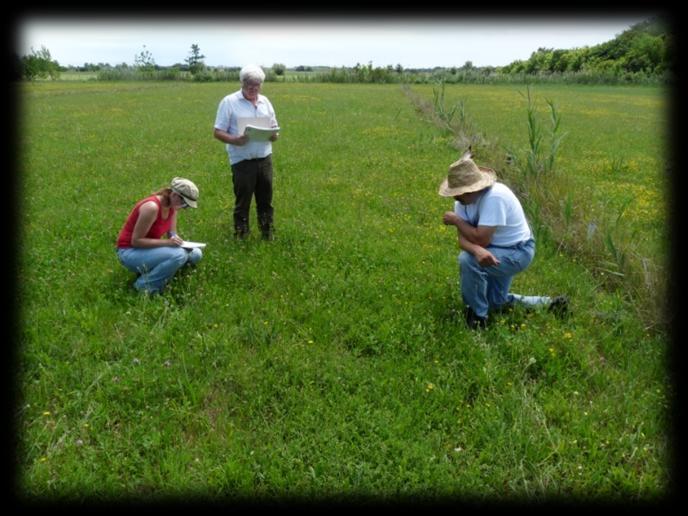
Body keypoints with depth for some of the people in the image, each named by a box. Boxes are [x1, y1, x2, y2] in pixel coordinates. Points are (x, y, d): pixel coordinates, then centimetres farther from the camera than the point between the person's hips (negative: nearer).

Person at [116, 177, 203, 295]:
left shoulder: (172, 206, -3)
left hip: (149, 248, 8)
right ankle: (145, 285, -12)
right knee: (178, 255, -31)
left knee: (195, 254, 0)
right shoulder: (152, 207, -28)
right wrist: (167, 242, -31)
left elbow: (172, 234, 6)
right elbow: (136, 241, -25)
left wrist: (179, 241, -16)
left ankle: (152, 269, 7)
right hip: (130, 252, -8)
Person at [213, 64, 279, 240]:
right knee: (242, 201, 4)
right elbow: (218, 132, -5)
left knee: (265, 199, 12)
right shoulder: (229, 102, -4)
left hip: (264, 158, 5)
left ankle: (268, 234, 24)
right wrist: (234, 140, -25)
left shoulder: (265, 101, 11)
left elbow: (274, 129, 16)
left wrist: (274, 135, -8)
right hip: (242, 160, -4)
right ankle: (240, 236, 17)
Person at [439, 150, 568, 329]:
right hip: (496, 252, 9)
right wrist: (477, 250, -40)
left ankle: (477, 318, -12)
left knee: (467, 260, -31)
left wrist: (456, 220, -24)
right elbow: (463, 239, -18)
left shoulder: (494, 197, -34)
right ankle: (548, 304, 32)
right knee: (497, 303, 22)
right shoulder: (463, 198, -10)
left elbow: (481, 239, -36)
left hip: (517, 252, -9)